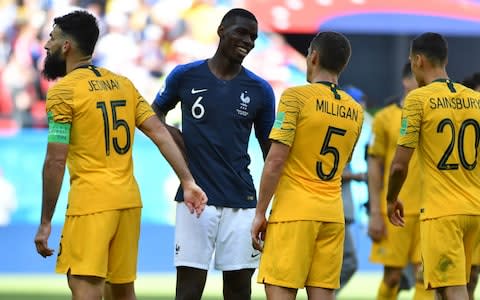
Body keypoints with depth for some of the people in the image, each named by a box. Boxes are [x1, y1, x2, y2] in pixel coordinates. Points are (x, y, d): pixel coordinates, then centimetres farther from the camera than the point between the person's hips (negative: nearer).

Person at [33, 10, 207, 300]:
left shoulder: (63, 91, -7)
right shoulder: (123, 84, 13)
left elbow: (56, 162, -10)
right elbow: (160, 132, 5)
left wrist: (45, 222, -5)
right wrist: (188, 181, 2)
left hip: (90, 202, -7)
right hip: (129, 200, 7)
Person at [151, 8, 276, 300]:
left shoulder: (260, 90, 6)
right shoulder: (185, 76, 3)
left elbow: (271, 153, 11)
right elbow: (155, 114, 20)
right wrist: (169, 131, -4)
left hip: (241, 202, 2)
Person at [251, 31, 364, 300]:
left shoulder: (296, 96, -6)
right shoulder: (355, 111, 11)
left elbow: (276, 160, -11)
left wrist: (260, 213, -7)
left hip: (294, 211, -6)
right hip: (333, 214, 6)